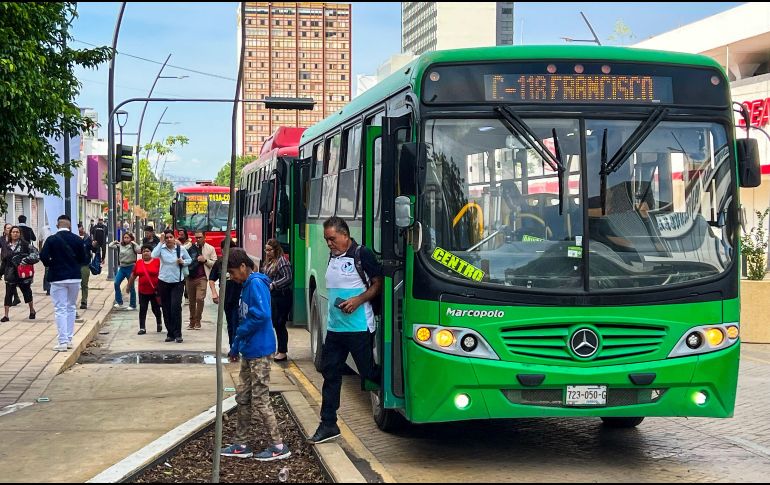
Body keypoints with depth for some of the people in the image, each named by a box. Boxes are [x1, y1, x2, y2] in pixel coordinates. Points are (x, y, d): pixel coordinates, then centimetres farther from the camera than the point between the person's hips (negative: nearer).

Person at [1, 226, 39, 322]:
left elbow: (34, 253, -9)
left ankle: (32, 310, 31)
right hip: (10, 274, 2)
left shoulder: (25, 244, -3)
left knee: (27, 291, 11)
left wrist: (26, 260, -20)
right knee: (8, 293, -2)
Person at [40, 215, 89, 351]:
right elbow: (84, 259, -1)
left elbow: (43, 257, -14)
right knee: (71, 308, 15)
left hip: (58, 278, -3)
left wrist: (51, 264, 6)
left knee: (60, 309, -1)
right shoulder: (77, 240, -1)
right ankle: (69, 339, 17)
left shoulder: (52, 240, -8)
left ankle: (63, 341, -7)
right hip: (74, 277, 3)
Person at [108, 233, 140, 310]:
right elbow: (111, 245, 9)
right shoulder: (121, 245, 5)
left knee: (131, 286, 2)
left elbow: (139, 250, -26)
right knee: (116, 283, -5)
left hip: (130, 267, -5)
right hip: (122, 267, 5)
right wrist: (116, 241, 3)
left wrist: (134, 243, -20)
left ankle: (133, 305, 12)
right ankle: (119, 303, 5)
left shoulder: (133, 246, -8)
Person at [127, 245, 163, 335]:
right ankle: (142, 328, 2)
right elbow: (133, 275, 15)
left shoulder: (157, 261, -6)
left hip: (154, 291, -2)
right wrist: (129, 286, 21)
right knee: (142, 309, -1)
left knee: (155, 309, 10)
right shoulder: (139, 263, 5)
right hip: (143, 291, 3)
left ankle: (159, 323, 36)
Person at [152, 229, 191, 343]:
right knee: (166, 309, 7)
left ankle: (178, 334, -8)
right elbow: (154, 255, -26)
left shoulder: (181, 249, 0)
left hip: (177, 282, -1)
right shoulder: (162, 248, -4)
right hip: (164, 282, 1)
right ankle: (170, 333, 17)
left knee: (176, 306, -13)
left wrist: (183, 262, -8)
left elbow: (189, 260, 14)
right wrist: (161, 242, -21)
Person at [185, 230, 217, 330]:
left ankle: (197, 321, -3)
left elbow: (215, 263, 4)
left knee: (200, 298, -14)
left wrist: (205, 260, -10)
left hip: (201, 278, -3)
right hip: (190, 277, 3)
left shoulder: (210, 249, 5)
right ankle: (192, 322, 16)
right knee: (191, 301, 8)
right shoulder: (190, 247, 8)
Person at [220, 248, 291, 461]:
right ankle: (241, 445, 22)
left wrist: (240, 333, -13)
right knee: (243, 397, 14)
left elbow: (261, 315, -26)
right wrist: (237, 345, 17)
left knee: (260, 400, -5)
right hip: (249, 351, 10)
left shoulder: (256, 284, -16)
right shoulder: (247, 285, 14)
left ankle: (279, 447, 1)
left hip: (259, 352, -10)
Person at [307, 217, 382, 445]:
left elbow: (378, 283, -10)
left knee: (368, 372, -1)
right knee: (330, 373, 7)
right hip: (334, 327, 8)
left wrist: (358, 300, -21)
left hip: (359, 327, -8)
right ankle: (328, 424, 12)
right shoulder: (332, 257, 14)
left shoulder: (362, 254, -9)